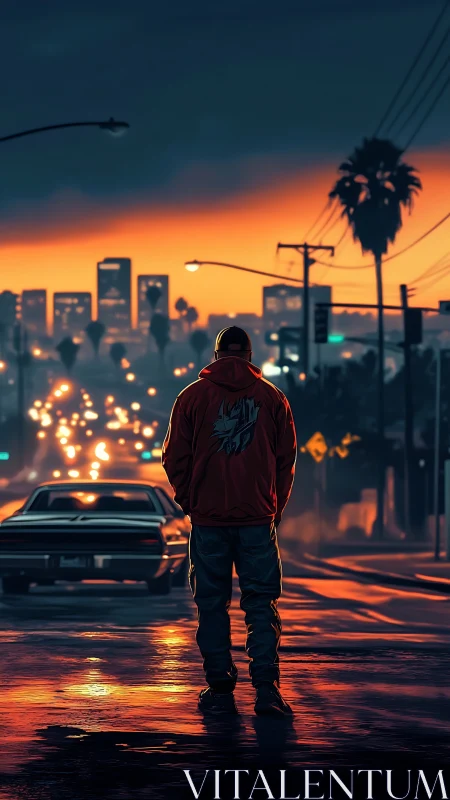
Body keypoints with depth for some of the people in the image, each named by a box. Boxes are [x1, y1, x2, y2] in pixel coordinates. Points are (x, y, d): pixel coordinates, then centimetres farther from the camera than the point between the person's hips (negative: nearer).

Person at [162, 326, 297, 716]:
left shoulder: (192, 396, 1)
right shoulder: (272, 397, 4)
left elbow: (175, 458, 2)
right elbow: (286, 458, 7)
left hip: (208, 517, 0)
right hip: (259, 519, 1)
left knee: (212, 604, 6)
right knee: (262, 602, 3)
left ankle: (220, 688, 5)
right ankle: (267, 688, -7)